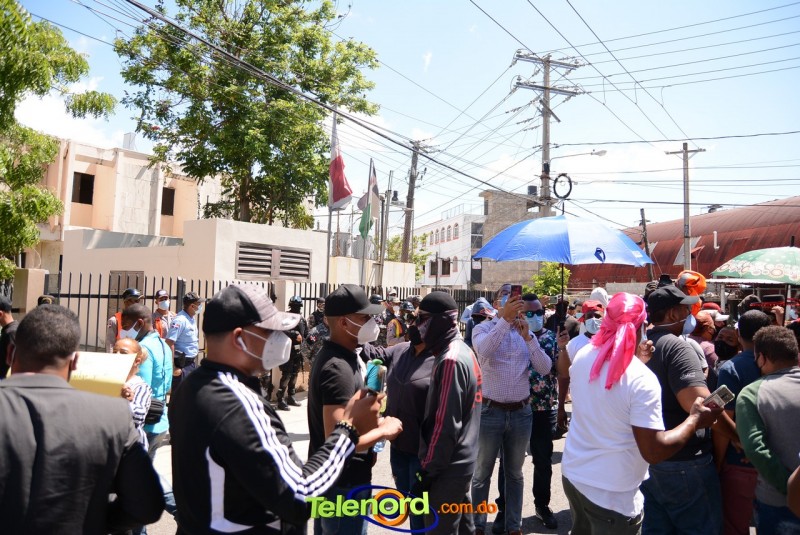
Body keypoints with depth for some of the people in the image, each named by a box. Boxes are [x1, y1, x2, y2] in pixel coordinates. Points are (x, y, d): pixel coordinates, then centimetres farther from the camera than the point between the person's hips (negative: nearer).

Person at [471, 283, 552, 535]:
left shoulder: (527, 332, 7)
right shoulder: (483, 328, -3)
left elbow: (545, 369, -3)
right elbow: (483, 351, -26)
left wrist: (527, 337, -14)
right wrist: (505, 318, -31)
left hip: (521, 412, 3)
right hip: (490, 411, -3)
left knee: (515, 473, 18)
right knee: (482, 474, 10)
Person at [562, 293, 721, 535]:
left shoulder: (583, 356, -5)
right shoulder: (642, 380, -23)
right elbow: (654, 452, -21)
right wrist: (695, 420, -9)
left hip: (572, 473, 6)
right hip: (611, 492, -6)